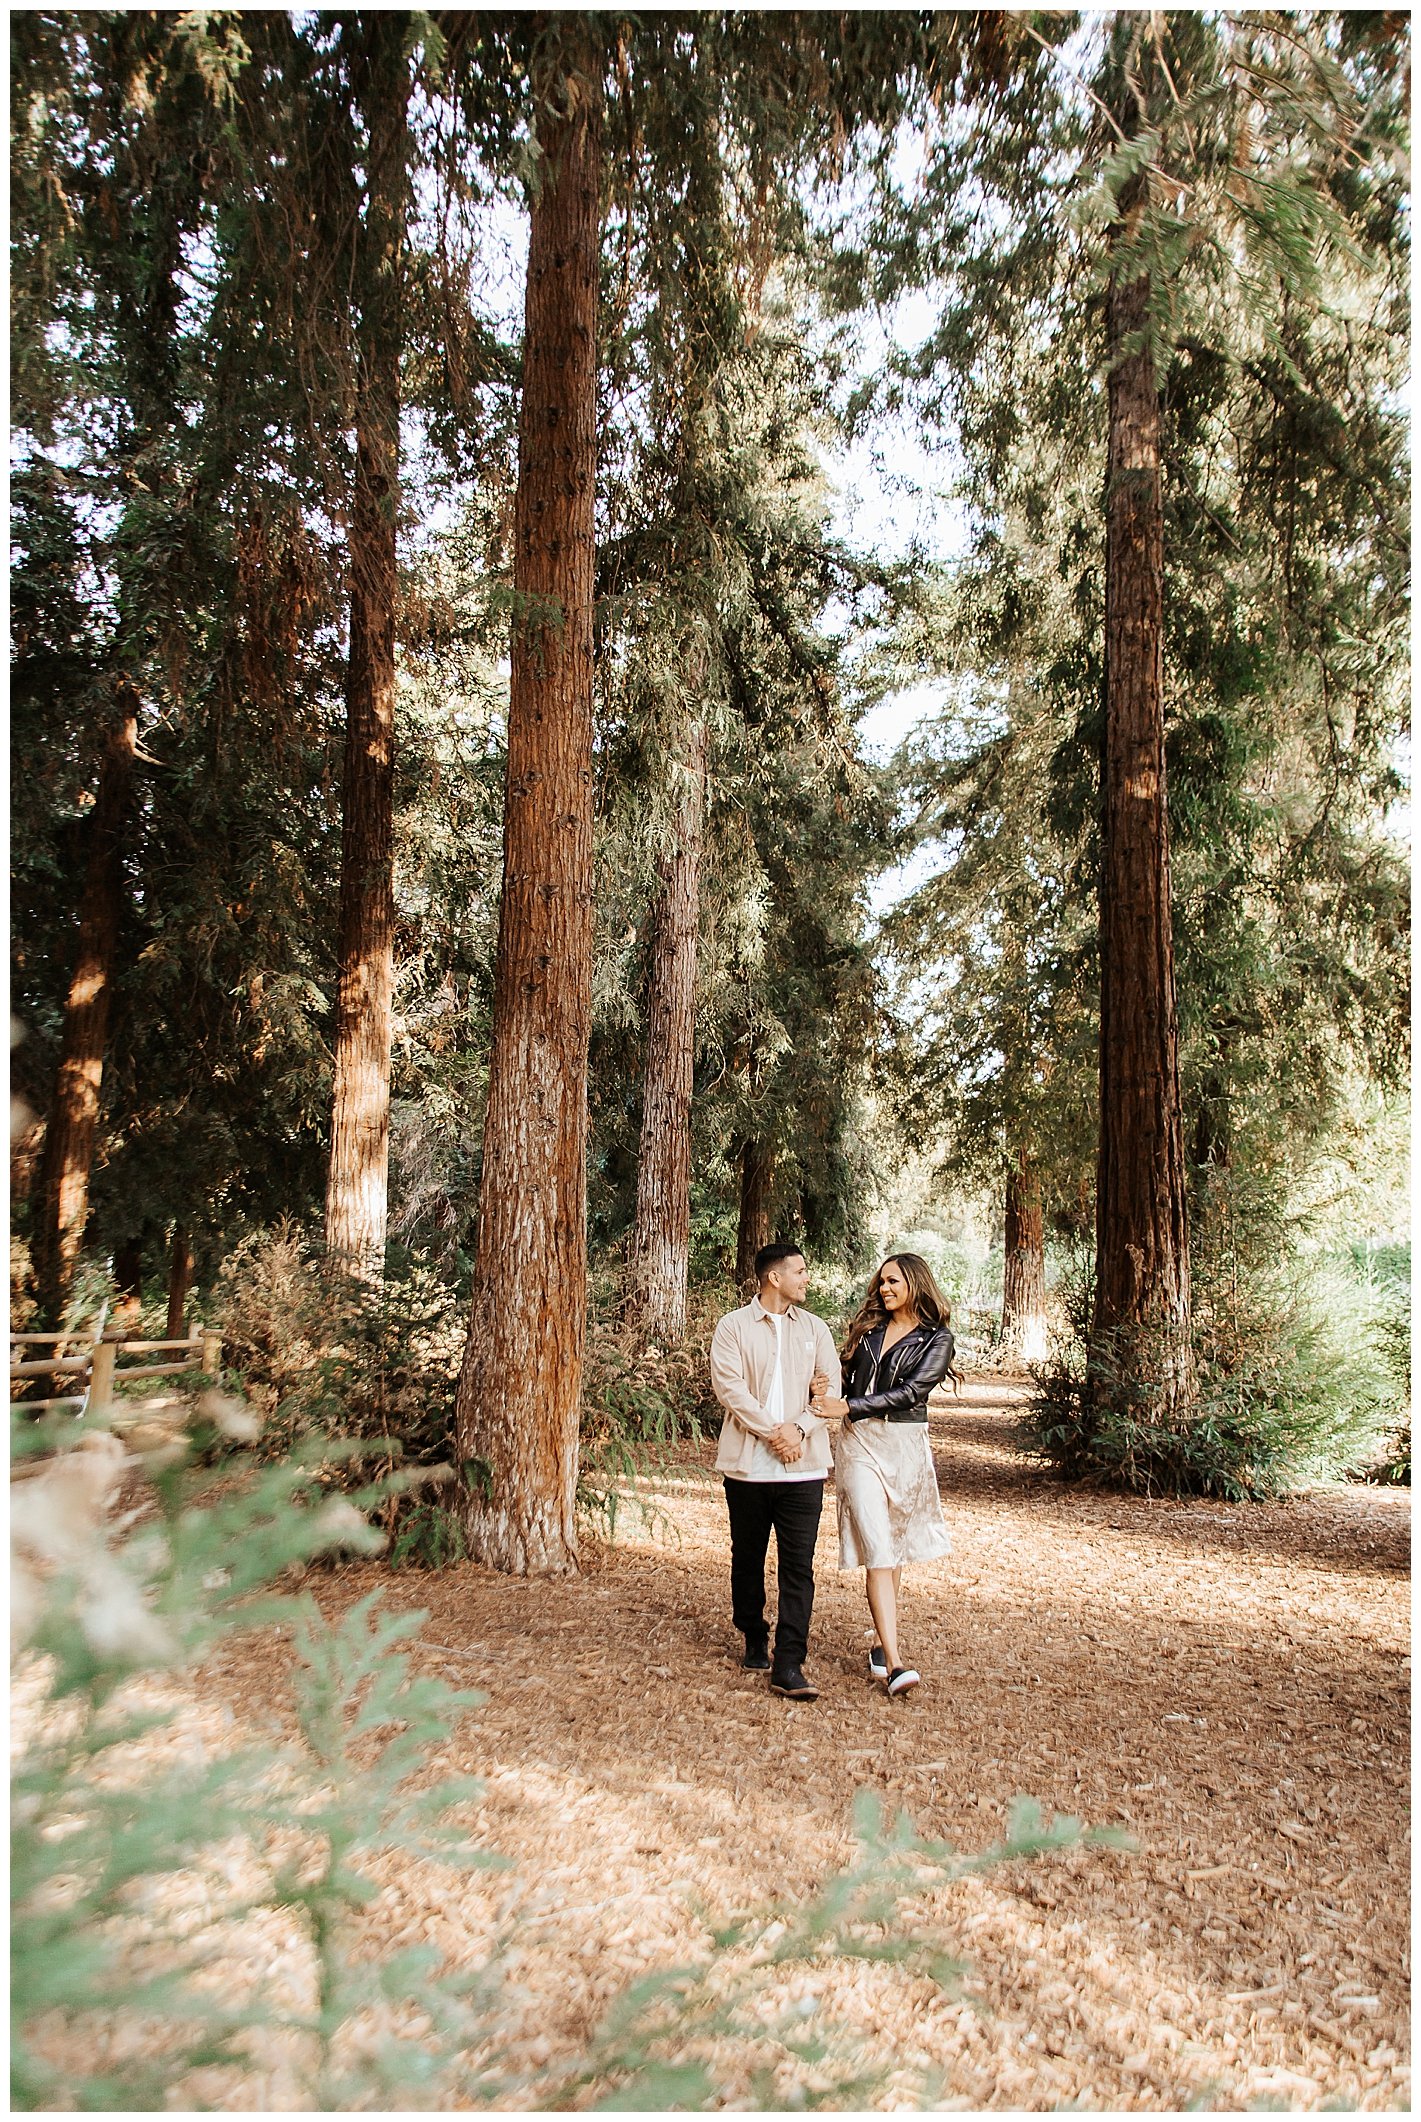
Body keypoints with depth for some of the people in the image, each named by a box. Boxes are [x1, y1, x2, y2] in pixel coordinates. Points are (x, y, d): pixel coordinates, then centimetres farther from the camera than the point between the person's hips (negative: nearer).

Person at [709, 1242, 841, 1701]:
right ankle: (754, 1641, 31)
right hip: (748, 1464, -1)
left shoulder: (815, 1329, 11)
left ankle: (788, 1667, -3)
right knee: (747, 1559, 12)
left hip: (803, 1466, 1)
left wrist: (798, 1428, -12)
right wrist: (771, 1432, -15)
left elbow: (831, 1387, 4)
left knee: (798, 1567, -5)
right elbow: (729, 1387, -9)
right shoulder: (733, 1327, 1)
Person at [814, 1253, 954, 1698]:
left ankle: (882, 1644, 22)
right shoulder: (868, 1329, 11)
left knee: (894, 1547, 8)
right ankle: (894, 1661, -13)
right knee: (877, 1549, -9)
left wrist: (847, 1407, -16)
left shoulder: (937, 1339, 0)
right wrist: (825, 1390, -13)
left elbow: (909, 1393, -12)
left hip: (905, 1444, -1)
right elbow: (847, 1381, 9)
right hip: (860, 1443, 1)